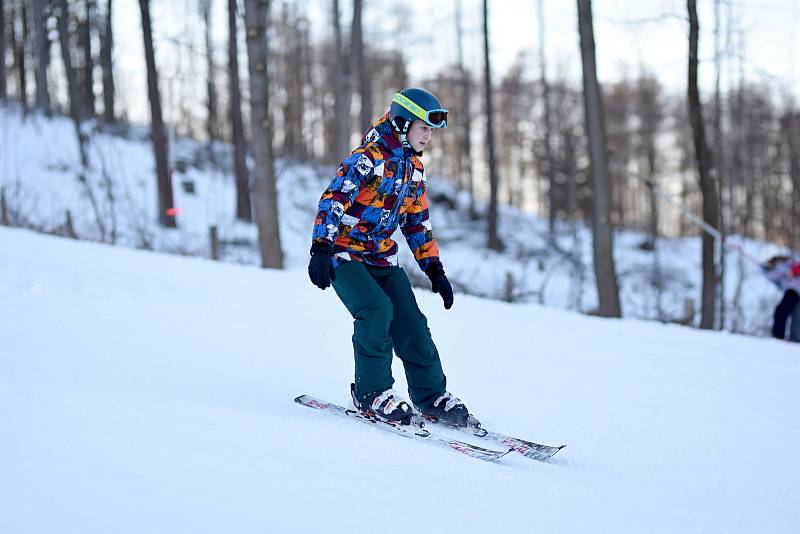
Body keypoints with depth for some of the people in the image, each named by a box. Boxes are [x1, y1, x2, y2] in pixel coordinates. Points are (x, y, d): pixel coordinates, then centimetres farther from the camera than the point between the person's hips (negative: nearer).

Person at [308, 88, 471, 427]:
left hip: (383, 259, 7)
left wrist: (434, 269, 14)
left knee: (411, 324, -1)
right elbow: (333, 200, -23)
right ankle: (371, 392, -14)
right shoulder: (368, 158, -16)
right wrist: (321, 250, -33)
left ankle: (432, 396, 12)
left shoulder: (414, 167, 10)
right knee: (376, 309, -27)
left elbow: (417, 222, 19)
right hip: (345, 255, -7)